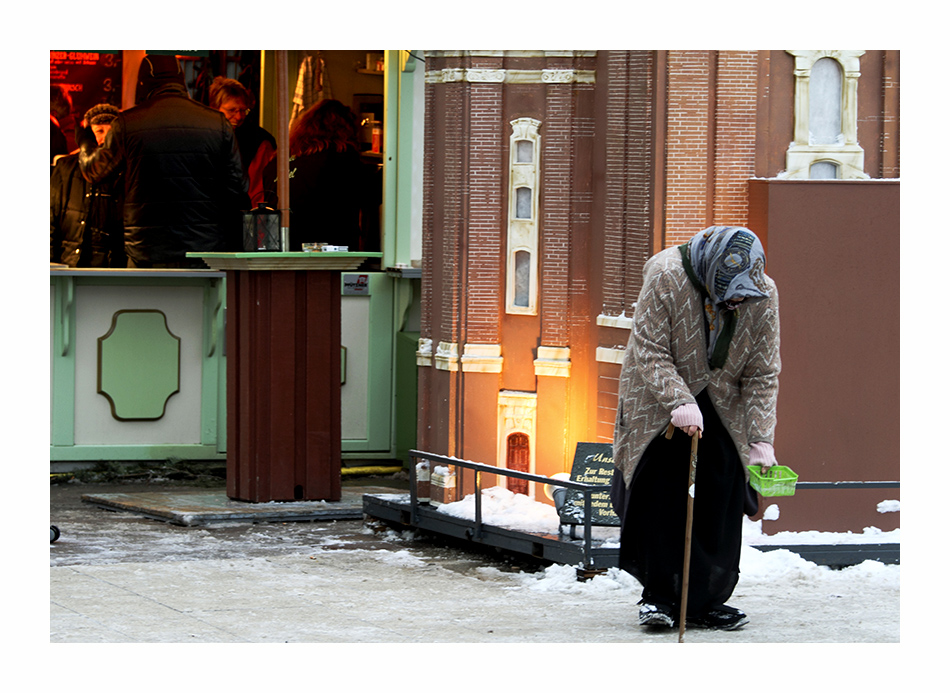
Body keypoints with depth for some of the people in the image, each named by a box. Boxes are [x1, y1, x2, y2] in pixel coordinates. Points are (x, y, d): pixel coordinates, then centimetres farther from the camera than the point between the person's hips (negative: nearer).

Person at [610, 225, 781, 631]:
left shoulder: (764, 296, -15)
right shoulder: (665, 278, -25)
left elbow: (762, 374, -8)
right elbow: (650, 353, -21)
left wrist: (760, 439, -14)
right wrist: (679, 402, -33)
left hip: (721, 408, 3)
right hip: (659, 406, -3)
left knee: (720, 505, -4)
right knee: (659, 495, -9)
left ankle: (707, 602, 4)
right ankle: (659, 597, 2)